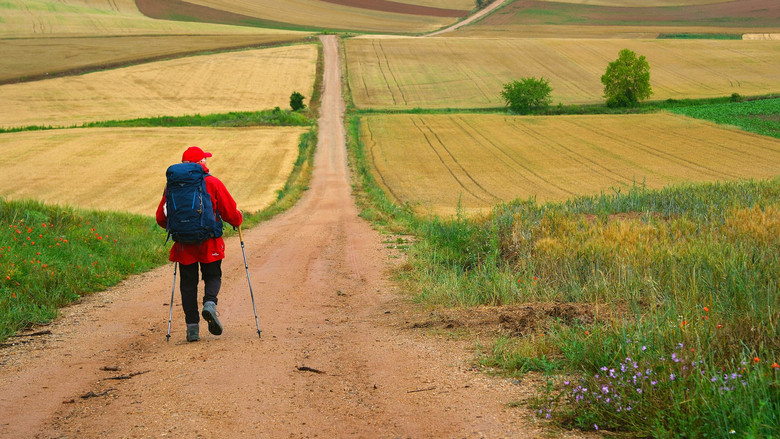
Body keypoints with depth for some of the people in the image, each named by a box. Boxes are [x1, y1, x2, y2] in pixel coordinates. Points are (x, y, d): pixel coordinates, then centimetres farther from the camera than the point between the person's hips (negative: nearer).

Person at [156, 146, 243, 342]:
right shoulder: (213, 183, -3)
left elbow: (161, 218, 10)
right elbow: (230, 213, -2)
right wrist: (238, 219, 21)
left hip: (184, 243, 2)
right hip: (209, 244, -1)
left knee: (188, 283, 9)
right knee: (213, 277, 14)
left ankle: (192, 326, 3)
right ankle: (210, 303, -16)